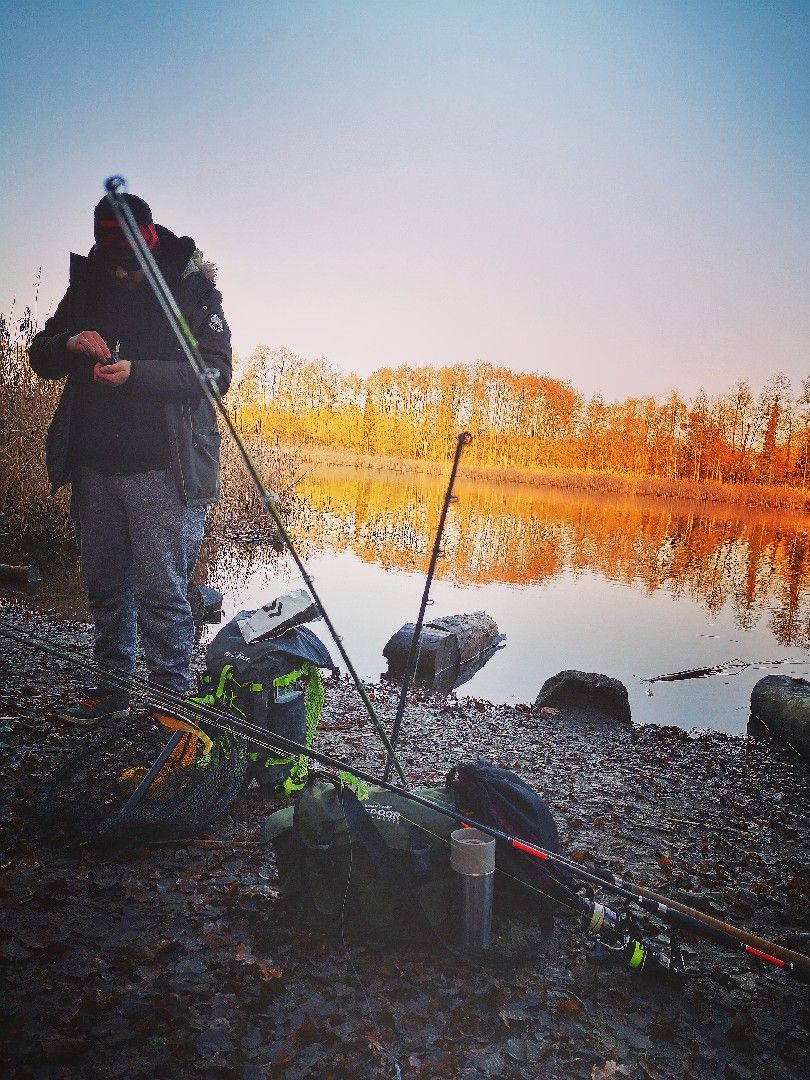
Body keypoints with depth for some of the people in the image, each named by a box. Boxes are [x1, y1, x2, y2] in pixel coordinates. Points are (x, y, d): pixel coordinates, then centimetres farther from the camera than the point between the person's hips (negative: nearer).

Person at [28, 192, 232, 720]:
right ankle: (112, 687, 27)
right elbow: (40, 357, 16)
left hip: (163, 466, -5)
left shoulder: (191, 288, -2)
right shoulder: (87, 284, 12)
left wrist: (137, 373, -21)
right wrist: (68, 345, -7)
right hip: (94, 464, 5)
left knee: (161, 590, -5)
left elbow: (216, 372, -10)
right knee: (104, 583, 12)